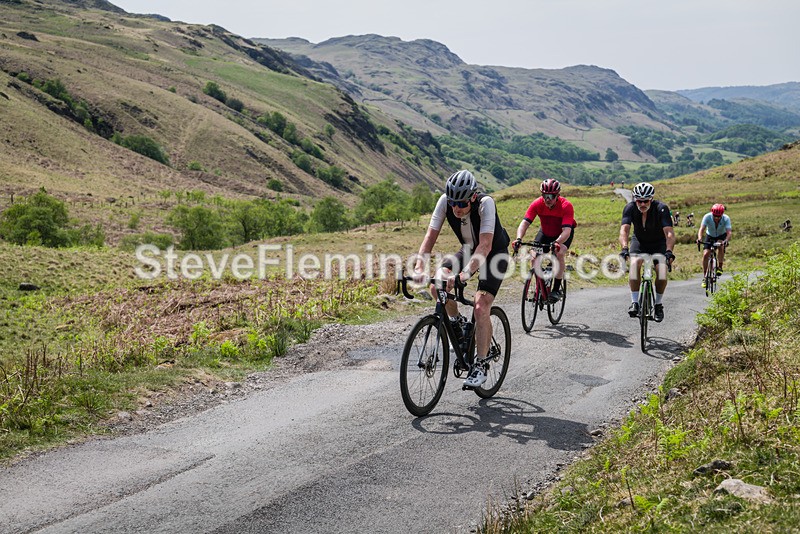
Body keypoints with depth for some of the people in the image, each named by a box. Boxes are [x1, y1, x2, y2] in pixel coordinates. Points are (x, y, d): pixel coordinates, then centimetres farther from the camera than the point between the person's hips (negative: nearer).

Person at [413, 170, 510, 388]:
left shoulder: (485, 203, -34)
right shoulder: (445, 201, -21)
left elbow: (486, 245, -41)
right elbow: (431, 235, -23)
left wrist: (465, 273, -54)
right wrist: (419, 266, -38)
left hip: (495, 254, -5)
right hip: (469, 250, 5)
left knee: (481, 307, -20)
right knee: (437, 284, -18)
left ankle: (480, 366, -9)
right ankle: (457, 322, 11)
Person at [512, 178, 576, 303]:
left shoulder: (566, 206, -33)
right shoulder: (537, 204, -27)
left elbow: (566, 230, -42)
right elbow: (524, 223, -33)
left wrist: (557, 242, -61)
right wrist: (519, 239, -52)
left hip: (563, 233, -3)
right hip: (545, 232, 3)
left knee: (559, 253, -29)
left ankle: (556, 290, -20)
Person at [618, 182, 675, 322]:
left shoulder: (661, 208, -29)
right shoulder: (630, 208, -24)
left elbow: (669, 232, -37)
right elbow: (624, 230, -35)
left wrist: (669, 251, -54)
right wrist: (624, 248, -52)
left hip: (659, 243, -1)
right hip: (639, 241, 1)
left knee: (662, 271, -21)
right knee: (635, 264, -28)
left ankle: (658, 304, 2)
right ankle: (634, 302, -20)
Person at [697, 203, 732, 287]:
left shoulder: (726, 219, -28)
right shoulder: (707, 217, -28)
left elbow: (728, 232, -36)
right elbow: (701, 229, -35)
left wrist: (726, 240, -57)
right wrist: (699, 238, -55)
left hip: (721, 236, -1)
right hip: (710, 236, 1)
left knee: (721, 247, -33)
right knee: (705, 254, -15)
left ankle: (719, 267, -14)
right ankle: (705, 276, -2)